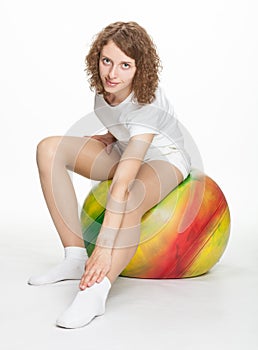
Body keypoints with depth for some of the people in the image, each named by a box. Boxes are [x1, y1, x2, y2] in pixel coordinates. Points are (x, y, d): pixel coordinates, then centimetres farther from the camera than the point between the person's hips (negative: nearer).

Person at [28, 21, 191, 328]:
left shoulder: (147, 105, -35)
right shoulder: (103, 86, -15)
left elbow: (123, 184, -45)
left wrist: (105, 247, -48)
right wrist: (110, 136, -3)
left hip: (163, 157, -7)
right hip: (125, 150, 8)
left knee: (129, 201, -43)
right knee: (49, 149, -13)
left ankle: (94, 292, -40)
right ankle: (75, 258, -16)